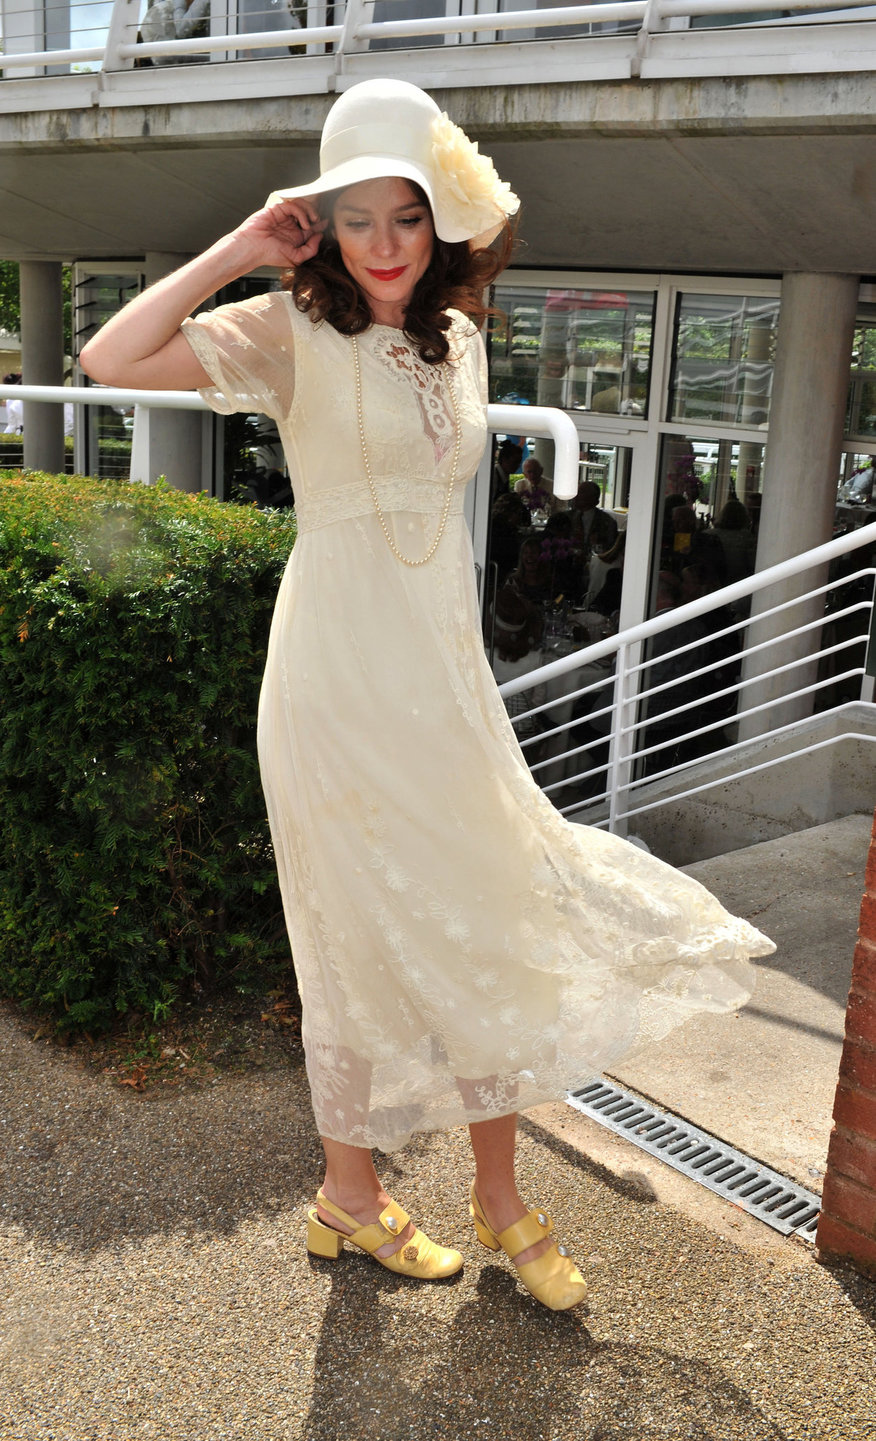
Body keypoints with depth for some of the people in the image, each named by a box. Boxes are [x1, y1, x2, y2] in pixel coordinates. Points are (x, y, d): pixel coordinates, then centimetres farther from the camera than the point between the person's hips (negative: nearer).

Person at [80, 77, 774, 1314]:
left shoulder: (458, 339, 10)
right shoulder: (295, 335, -7)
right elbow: (110, 359, -21)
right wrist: (244, 248, -13)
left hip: (449, 668, 6)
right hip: (342, 673, -6)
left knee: (494, 928, 9)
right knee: (366, 935, 5)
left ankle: (499, 1198, 27)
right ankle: (349, 1198, 27)